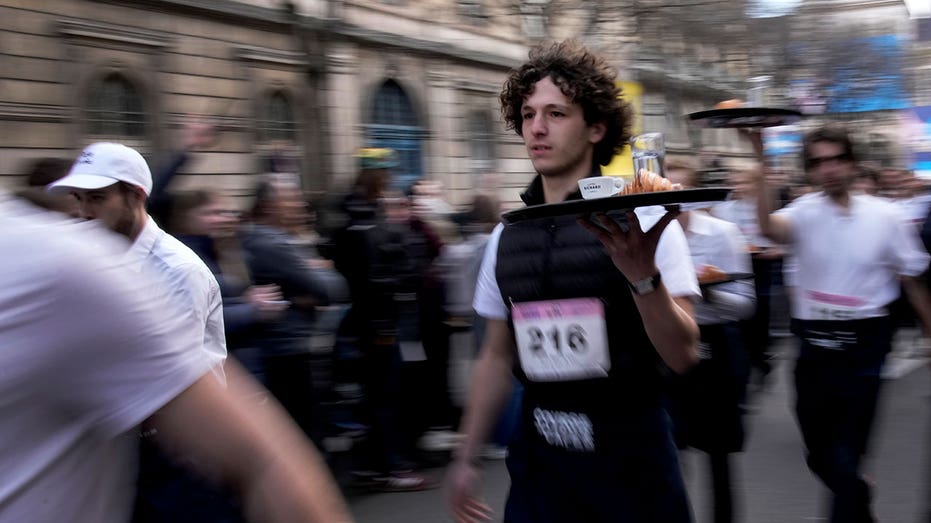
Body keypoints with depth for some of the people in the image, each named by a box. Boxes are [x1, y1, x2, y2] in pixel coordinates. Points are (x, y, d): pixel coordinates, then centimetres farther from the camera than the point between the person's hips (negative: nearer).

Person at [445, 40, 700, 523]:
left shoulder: (639, 221, -9)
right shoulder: (506, 237, 4)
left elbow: (682, 355, -16)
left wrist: (643, 277, -33)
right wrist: (465, 459, 12)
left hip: (629, 453, -3)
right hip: (538, 458, 3)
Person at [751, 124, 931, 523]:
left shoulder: (884, 216, -2)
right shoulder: (805, 212, -3)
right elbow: (769, 227, -27)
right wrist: (762, 163, -36)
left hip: (864, 343, -2)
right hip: (814, 342, 2)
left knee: (844, 455, -7)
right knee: (820, 452, 16)